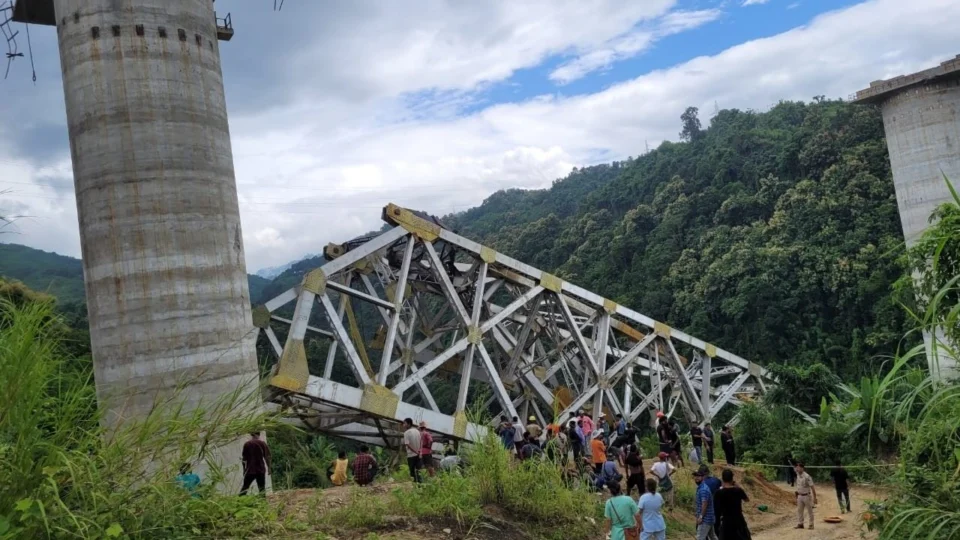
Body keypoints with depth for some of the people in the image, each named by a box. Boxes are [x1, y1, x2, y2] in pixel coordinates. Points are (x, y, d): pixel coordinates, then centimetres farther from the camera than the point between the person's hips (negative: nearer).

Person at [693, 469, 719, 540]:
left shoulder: (703, 489, -19)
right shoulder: (700, 487, 12)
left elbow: (704, 504, -23)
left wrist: (701, 517, -21)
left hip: (705, 518, -10)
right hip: (709, 518, 10)